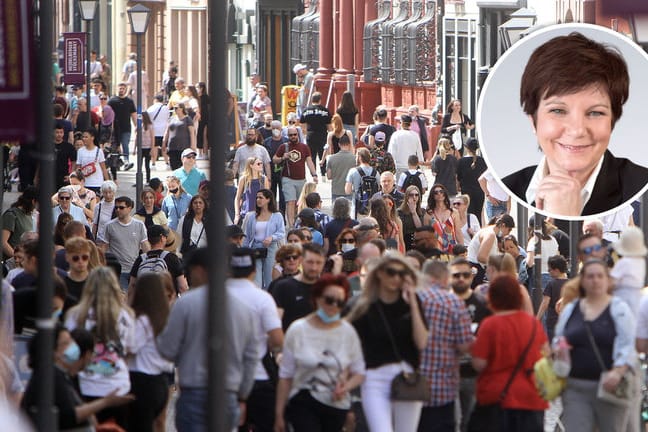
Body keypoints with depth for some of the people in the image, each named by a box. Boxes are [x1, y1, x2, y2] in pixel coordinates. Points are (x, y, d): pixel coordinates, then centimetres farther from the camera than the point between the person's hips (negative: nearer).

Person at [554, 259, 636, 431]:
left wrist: (617, 372, -23)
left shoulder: (619, 309, 0)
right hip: (575, 389, 3)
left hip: (609, 387, -3)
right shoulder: (570, 310, 12)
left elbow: (628, 346, -8)